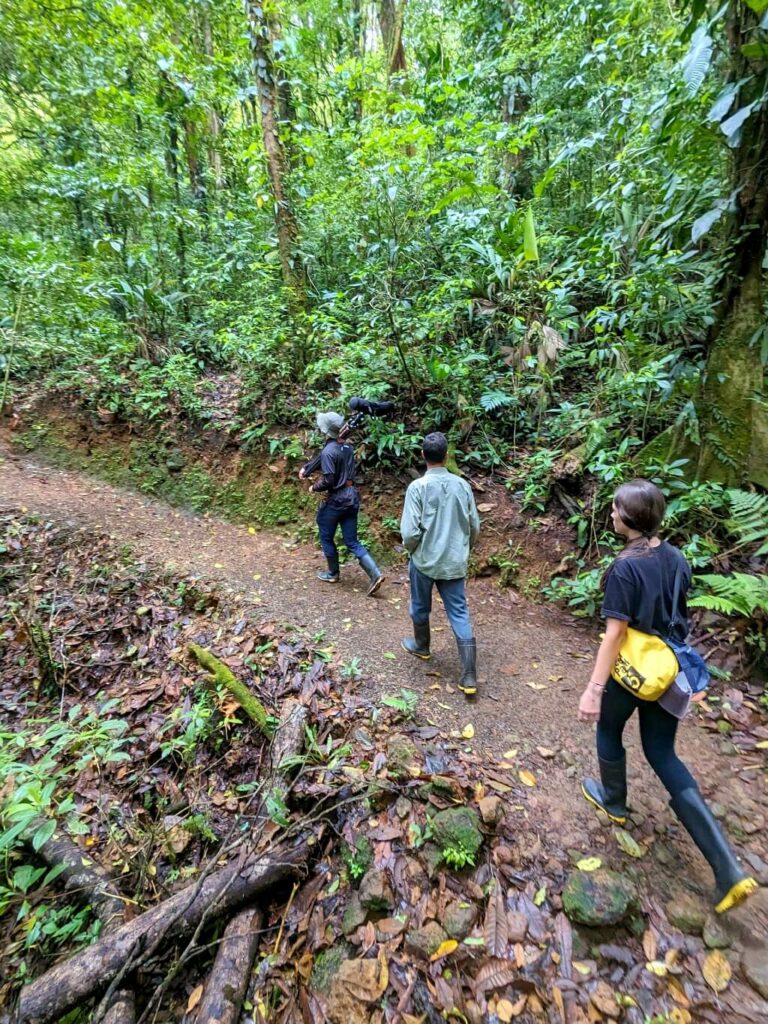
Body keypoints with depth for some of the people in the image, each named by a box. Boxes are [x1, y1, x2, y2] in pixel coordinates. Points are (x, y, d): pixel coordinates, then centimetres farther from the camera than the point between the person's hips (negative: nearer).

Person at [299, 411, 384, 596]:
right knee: (352, 541, 10)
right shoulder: (347, 446, 9)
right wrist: (305, 468, 23)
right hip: (352, 497, 8)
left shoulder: (329, 451, -17)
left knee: (326, 538, 15)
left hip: (336, 500, -8)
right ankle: (376, 574, -1)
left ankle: (333, 573, 29)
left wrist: (314, 488, -3)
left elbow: (328, 480, -21)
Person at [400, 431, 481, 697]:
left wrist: (412, 551, 4)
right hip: (455, 563, 3)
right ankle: (469, 676, 7)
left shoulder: (417, 487, -15)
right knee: (460, 614, 7)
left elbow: (410, 531, -18)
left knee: (420, 608, 21)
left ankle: (421, 646, 45)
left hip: (425, 561, -3)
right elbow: (475, 526, 5)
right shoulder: (462, 485, -3)